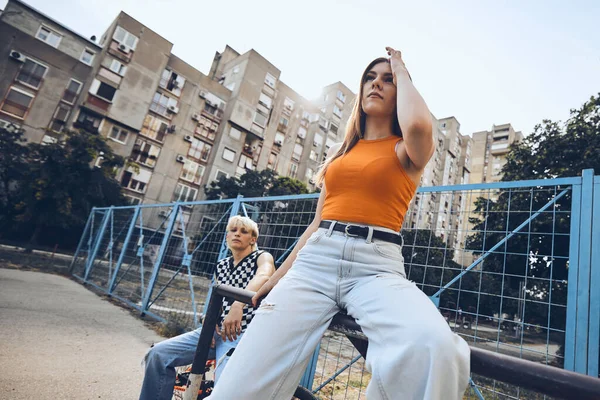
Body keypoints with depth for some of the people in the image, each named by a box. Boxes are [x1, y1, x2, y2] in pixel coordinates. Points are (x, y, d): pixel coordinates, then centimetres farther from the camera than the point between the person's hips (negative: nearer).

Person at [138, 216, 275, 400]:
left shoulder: (262, 257, -3)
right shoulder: (221, 265, 14)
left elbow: (263, 276, -27)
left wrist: (238, 305, -45)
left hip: (244, 334, -6)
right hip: (217, 330, 6)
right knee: (158, 354, -7)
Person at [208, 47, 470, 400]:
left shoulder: (408, 150, 10)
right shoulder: (341, 151, 22)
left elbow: (418, 125, -17)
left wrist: (402, 72, 5)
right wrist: (280, 273, 21)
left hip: (377, 265, -2)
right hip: (315, 259, 3)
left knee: (433, 347, -36)